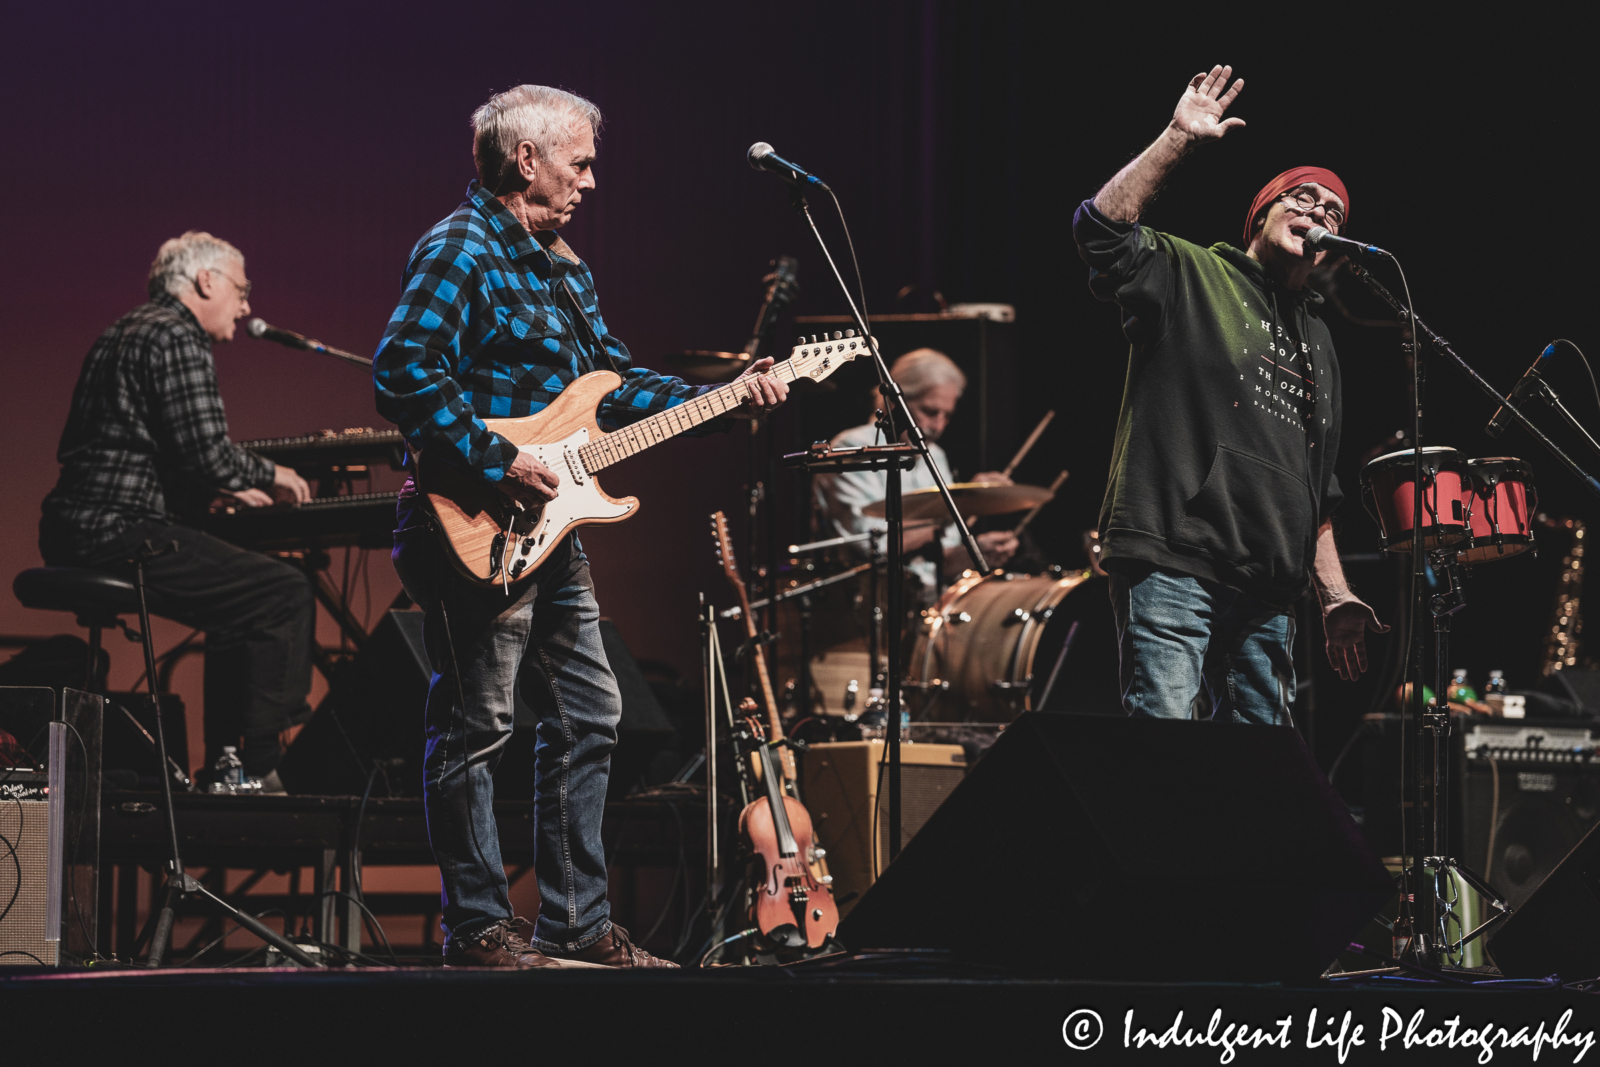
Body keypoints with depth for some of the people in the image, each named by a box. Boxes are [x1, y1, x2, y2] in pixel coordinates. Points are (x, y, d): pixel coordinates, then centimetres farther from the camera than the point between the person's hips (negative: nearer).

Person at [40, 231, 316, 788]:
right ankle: (259, 771, -13)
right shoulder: (177, 336, -10)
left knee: (243, 600, 25)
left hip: (71, 533, 11)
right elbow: (209, 454, -19)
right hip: (120, 533, -11)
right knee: (286, 595, -13)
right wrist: (269, 475, 0)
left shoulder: (125, 333, 23)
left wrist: (224, 488, 28)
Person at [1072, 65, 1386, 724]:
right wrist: (1180, 140, -15)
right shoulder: (1190, 276, 8)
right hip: (1171, 561, -7)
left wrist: (1334, 597, 18)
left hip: (1267, 591, 7)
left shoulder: (1318, 342, 26)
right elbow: (1101, 226, -13)